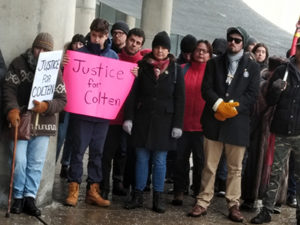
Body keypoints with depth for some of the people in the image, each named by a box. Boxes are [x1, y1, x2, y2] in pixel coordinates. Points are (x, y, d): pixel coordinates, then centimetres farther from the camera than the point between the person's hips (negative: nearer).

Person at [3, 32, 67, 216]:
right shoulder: (19, 64, 2)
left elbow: (62, 100, 0)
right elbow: (9, 89, -7)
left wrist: (46, 106, -20)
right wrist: (12, 109, -25)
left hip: (43, 124, 2)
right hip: (21, 121, -2)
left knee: (36, 163, 1)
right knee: (19, 161, -5)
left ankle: (30, 198, 8)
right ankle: (19, 197, 9)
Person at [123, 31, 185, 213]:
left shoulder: (176, 69, 3)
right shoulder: (142, 66, 5)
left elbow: (180, 99, 1)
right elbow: (133, 93, 4)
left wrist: (177, 124, -4)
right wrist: (128, 118, -3)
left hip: (164, 121, -1)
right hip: (143, 119, 1)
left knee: (160, 161, 4)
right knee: (142, 158, 6)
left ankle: (158, 198, 13)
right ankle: (138, 196, 14)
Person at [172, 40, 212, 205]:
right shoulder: (183, 70, 7)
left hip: (202, 125, -1)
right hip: (183, 122, 2)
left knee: (200, 160, 4)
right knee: (180, 158, 5)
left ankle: (199, 193, 16)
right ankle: (178, 192, 15)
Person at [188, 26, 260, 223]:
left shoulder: (252, 67, 9)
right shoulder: (214, 63, 12)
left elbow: (252, 94, 0)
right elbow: (206, 88, 2)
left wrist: (231, 107, -12)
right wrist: (219, 105, -15)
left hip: (238, 123, 0)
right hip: (214, 122, 1)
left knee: (235, 168, 6)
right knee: (209, 166, 3)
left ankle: (234, 205, 15)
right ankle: (203, 203, 10)